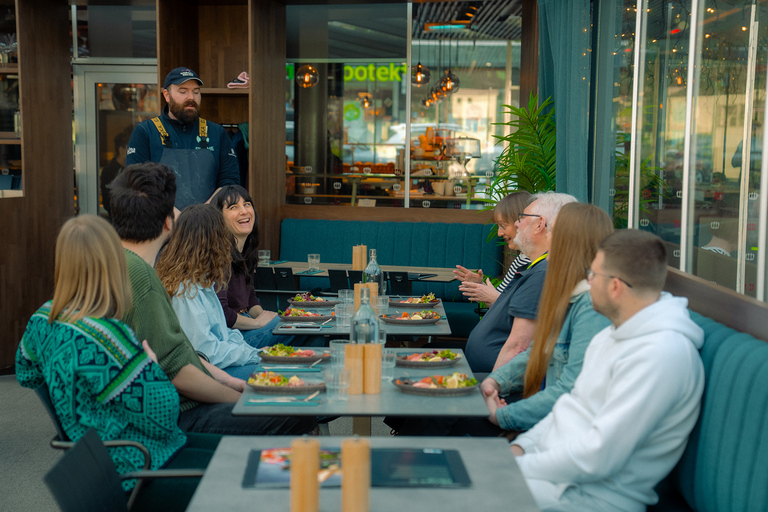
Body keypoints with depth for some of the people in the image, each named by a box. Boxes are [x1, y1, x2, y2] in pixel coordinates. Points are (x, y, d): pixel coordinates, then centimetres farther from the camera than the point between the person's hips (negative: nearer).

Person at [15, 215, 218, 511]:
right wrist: (151, 365, -7)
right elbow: (163, 417, -24)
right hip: (135, 474, -10)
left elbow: (26, 374, 21)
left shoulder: (43, 321, -2)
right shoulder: (104, 338, -29)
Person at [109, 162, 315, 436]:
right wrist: (242, 400, -10)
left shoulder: (127, 263, 13)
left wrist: (232, 381, 13)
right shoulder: (135, 272, -20)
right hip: (178, 417, -11)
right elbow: (174, 369, -22)